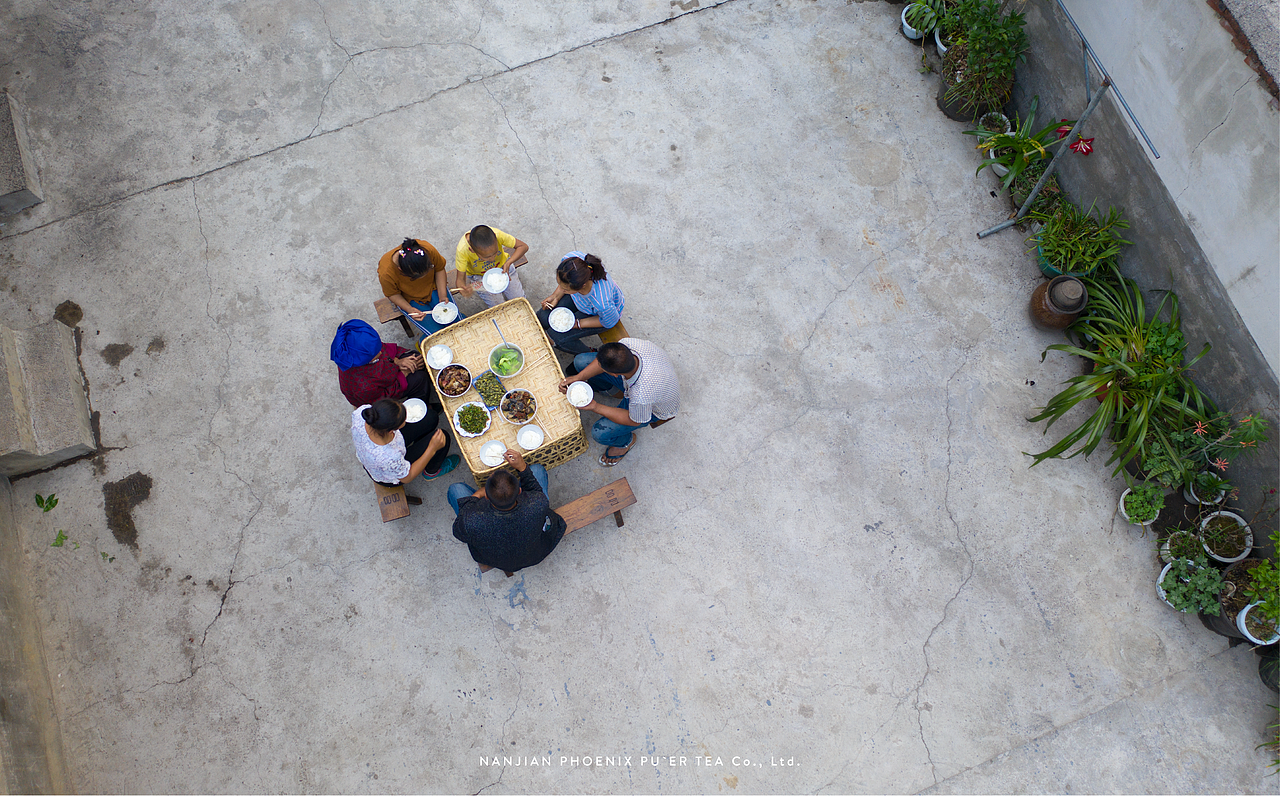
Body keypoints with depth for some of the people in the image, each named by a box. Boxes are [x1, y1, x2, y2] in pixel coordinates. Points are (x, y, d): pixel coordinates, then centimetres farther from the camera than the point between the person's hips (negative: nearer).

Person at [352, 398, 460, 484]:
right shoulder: (390, 458, -47)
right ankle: (431, 472, 28)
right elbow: (406, 478, -22)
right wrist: (432, 449, -25)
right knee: (443, 437, -4)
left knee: (431, 417, 5)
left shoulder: (361, 412, -34)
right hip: (389, 477, -6)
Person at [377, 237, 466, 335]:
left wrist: (442, 296, -18)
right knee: (437, 333, -14)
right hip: (410, 299, -2)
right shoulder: (386, 274, -37)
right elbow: (392, 294, -15)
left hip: (432, 287, 3)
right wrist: (410, 310, -29)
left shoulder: (428, 249, -33)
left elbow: (439, 269, -11)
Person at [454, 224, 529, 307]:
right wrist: (462, 289, -54)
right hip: (480, 276, -1)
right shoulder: (462, 250, -40)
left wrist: (508, 263, -41)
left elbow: (524, 246, -25)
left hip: (502, 267, 2)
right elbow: (460, 278, -29)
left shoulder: (497, 234, -39)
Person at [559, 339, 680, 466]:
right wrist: (578, 378, -21)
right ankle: (610, 388, 30)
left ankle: (626, 441, 20)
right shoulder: (627, 343, -36)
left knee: (599, 432, -16)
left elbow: (634, 421, -23)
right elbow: (604, 359, -12)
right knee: (580, 361, -3)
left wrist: (595, 407, -24)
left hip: (654, 407, -5)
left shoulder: (642, 396, -48)